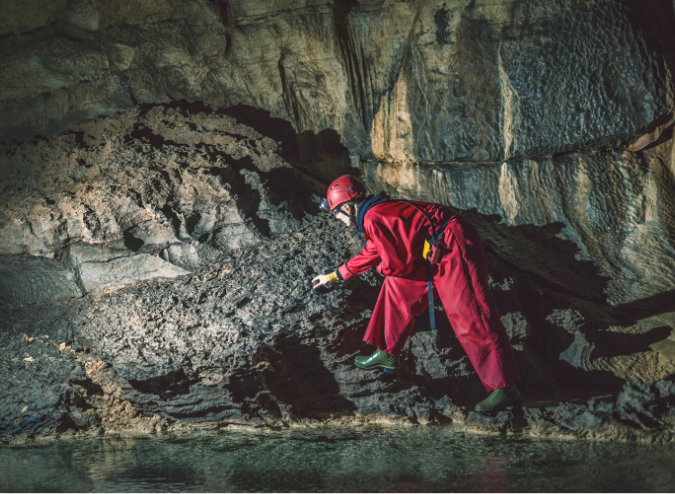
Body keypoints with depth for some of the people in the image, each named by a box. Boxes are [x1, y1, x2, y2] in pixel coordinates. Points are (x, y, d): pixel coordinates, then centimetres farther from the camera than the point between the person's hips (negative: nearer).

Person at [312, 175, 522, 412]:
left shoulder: (373, 218, -14)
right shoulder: (377, 212, 19)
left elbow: (397, 265, -14)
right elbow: (369, 254, 35)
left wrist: (383, 267, 10)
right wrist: (333, 276, 45)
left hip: (454, 251, -11)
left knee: (472, 319, -11)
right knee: (399, 287, 17)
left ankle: (505, 388, -9)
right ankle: (387, 354, 28)